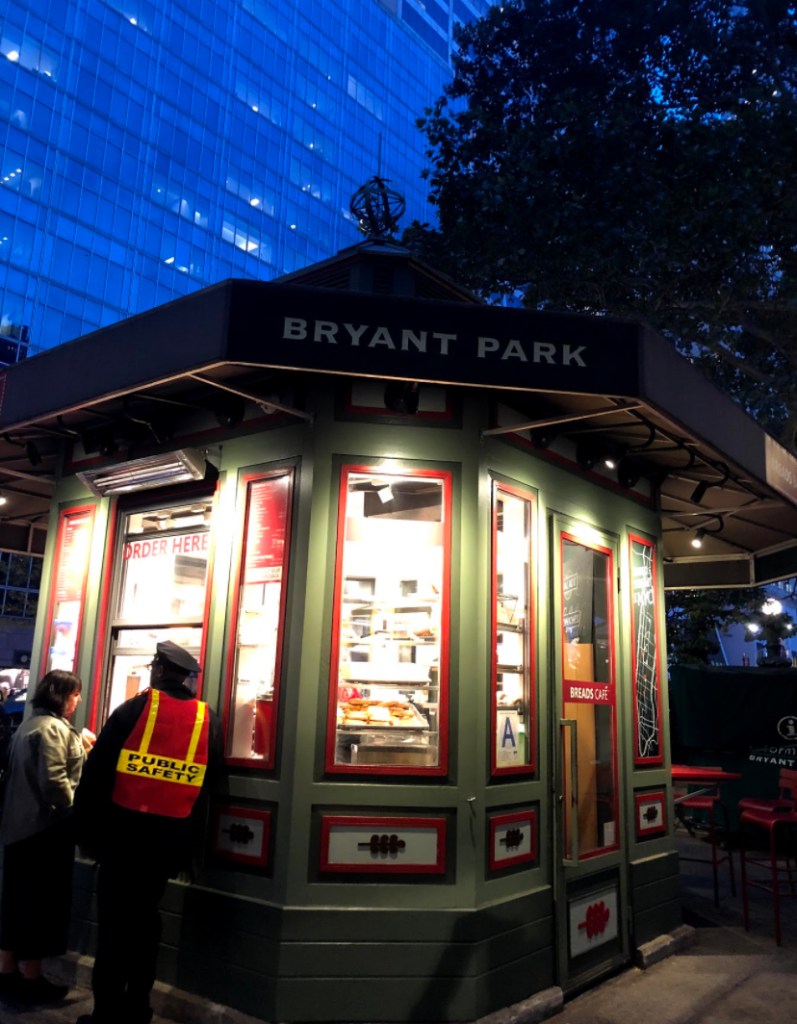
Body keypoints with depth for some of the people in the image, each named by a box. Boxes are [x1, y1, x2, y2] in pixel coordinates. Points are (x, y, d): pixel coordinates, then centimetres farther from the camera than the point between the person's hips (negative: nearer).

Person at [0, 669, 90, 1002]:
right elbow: (53, 781, -25)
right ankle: (31, 979, 14)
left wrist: (78, 745, 16)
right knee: (42, 900, 3)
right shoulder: (54, 728, -18)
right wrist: (76, 811, -11)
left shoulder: (30, 723, 12)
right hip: (45, 828, -9)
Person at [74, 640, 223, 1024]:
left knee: (114, 918, 7)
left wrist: (86, 829, 0)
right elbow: (209, 778, 6)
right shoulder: (208, 719, 2)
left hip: (124, 830, -3)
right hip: (172, 837, 3)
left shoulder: (133, 709, -7)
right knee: (144, 915, 17)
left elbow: (96, 771, -7)